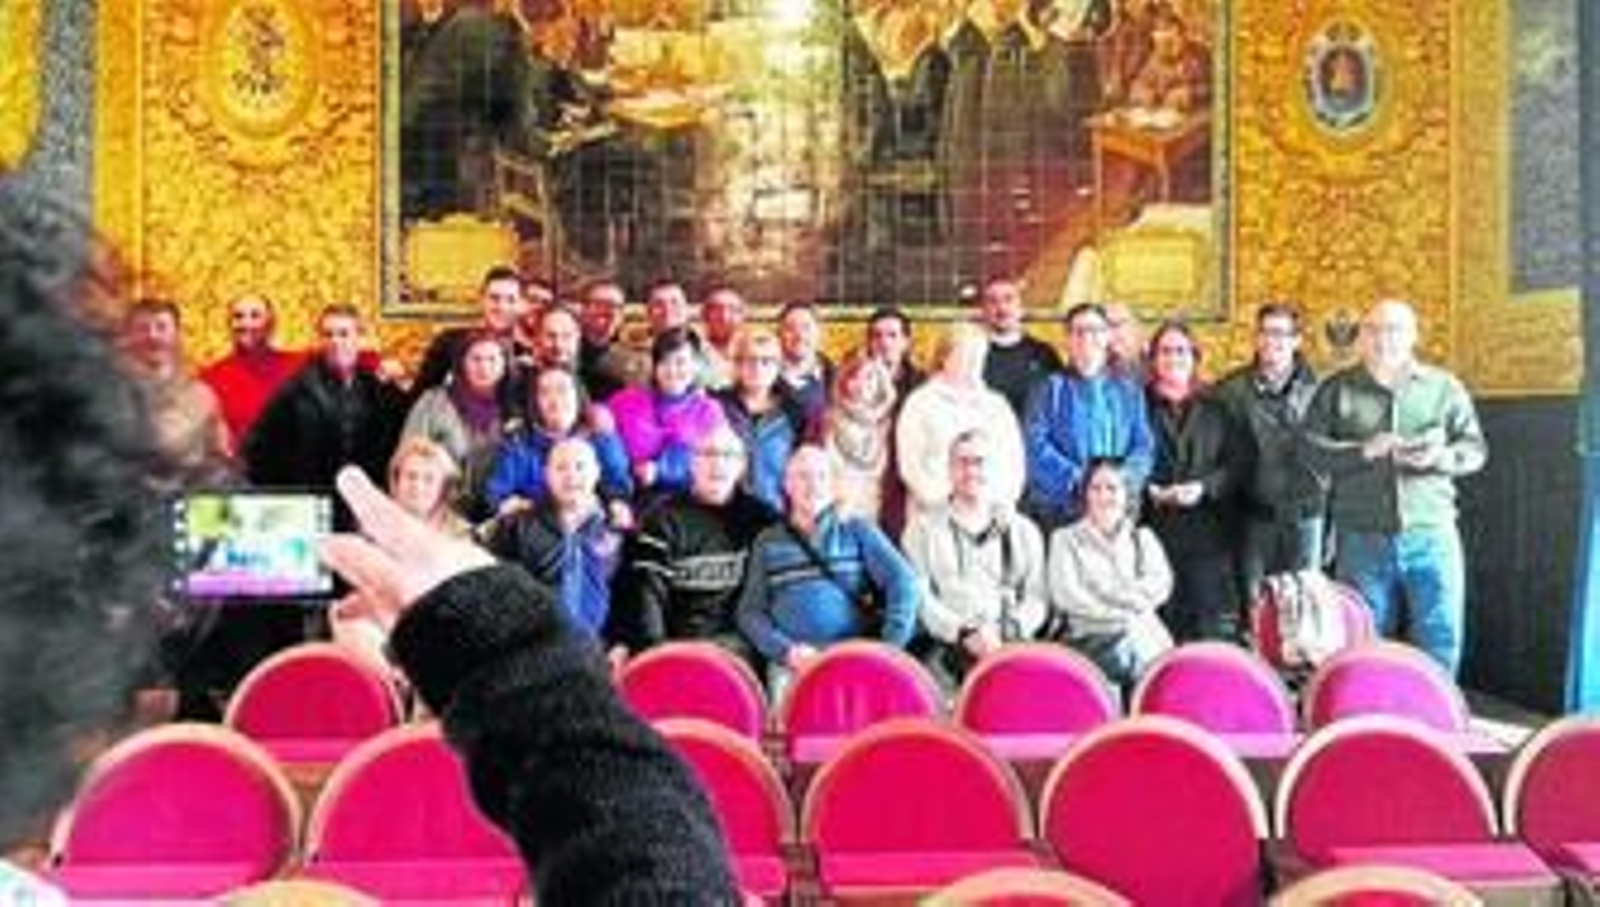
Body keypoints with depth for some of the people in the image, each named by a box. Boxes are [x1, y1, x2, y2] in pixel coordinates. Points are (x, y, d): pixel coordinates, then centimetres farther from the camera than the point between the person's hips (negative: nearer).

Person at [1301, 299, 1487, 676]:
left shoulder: (1444, 387, 9)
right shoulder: (1336, 390, 7)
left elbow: (1475, 448, 6)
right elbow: (1310, 448, -2)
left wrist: (1441, 457, -15)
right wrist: (1363, 451, -17)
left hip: (1431, 536, 1)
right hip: (1362, 541, 0)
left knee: (1441, 641, 2)